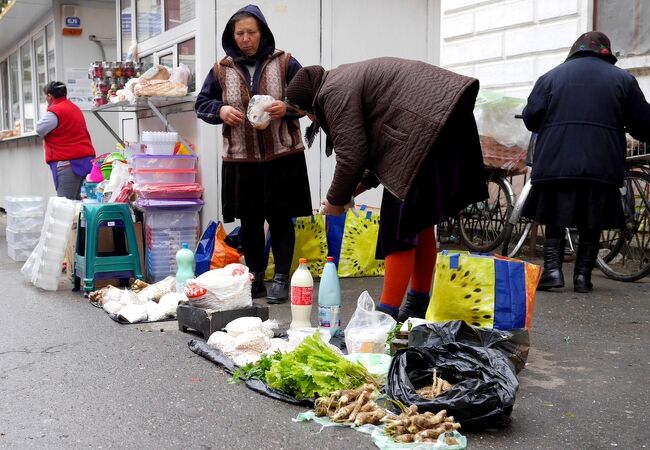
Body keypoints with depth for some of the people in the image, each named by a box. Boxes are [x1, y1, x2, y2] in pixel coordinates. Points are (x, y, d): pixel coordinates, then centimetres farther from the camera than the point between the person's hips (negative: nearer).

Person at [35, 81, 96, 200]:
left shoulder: (55, 111, -11)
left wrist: (47, 112, 5)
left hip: (67, 163, -9)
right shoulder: (75, 108, 18)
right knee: (76, 200, 13)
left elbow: (39, 130, -5)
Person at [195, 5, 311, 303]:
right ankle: (255, 278, 24)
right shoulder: (222, 70, 6)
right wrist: (220, 110, -9)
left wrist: (288, 107, -16)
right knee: (249, 221, 10)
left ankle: (281, 279, 13)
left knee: (280, 219, 3)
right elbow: (201, 105, 12)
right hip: (240, 158, 3)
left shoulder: (285, 63, 0)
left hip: (282, 155, -2)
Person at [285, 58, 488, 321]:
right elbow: (377, 143, 25)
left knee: (399, 228, -7)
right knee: (419, 222, 16)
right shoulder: (349, 81, 24)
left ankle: (387, 316, -3)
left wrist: (336, 200, 3)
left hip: (427, 128, -10)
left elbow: (351, 155, -11)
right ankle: (418, 306, 26)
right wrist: (366, 182, 17)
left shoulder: (334, 92, -6)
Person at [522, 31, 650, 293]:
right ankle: (583, 276, 10)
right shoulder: (622, 78, 8)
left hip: (554, 164, 0)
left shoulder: (551, 76, 10)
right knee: (591, 225, 12)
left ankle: (552, 269, 0)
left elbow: (530, 118, 5)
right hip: (601, 168, 0)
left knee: (554, 220, 12)